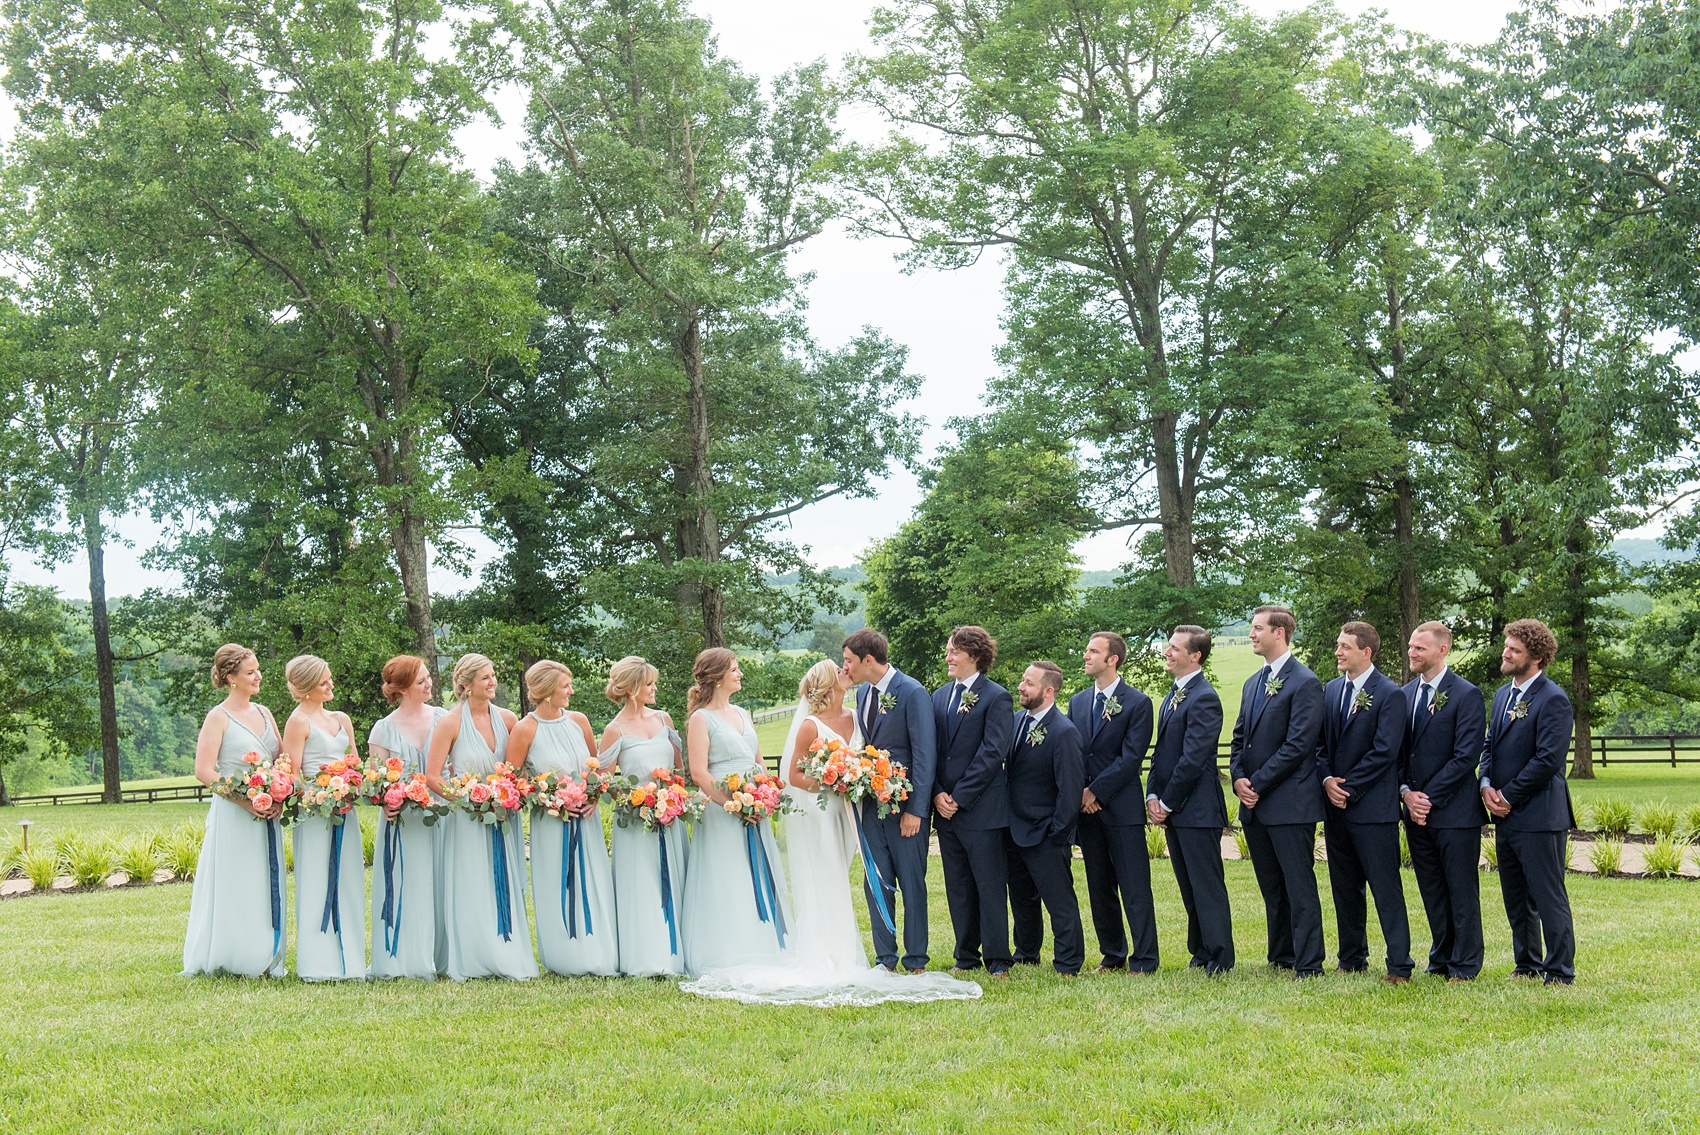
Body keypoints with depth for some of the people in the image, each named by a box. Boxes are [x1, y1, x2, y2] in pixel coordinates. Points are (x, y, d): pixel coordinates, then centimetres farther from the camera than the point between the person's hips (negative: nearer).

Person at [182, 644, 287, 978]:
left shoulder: (263, 713, 13)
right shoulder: (218, 717, -6)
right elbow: (203, 771, -12)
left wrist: (280, 799, -3)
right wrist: (245, 801, -19)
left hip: (267, 814, 6)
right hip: (233, 815, -6)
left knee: (267, 885, 8)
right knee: (235, 886, -2)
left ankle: (265, 959, 15)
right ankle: (235, 960, 5)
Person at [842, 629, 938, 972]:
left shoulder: (913, 693, -13)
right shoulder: (863, 692, 10)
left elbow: (925, 754, -14)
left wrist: (915, 809, -18)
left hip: (904, 804, -7)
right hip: (872, 802, 7)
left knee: (912, 883, 1)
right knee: (876, 884, 8)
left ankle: (915, 962, 10)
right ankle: (885, 960, 16)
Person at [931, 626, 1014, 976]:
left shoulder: (996, 698, -7)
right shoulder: (939, 696, 14)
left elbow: (991, 753, -13)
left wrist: (959, 797, -14)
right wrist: (937, 794, -3)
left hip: (982, 809, -6)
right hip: (945, 810, 7)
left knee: (990, 887, 0)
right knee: (958, 888, 12)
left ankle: (997, 959, 7)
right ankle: (966, 957, 20)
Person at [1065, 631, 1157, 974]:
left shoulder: (1138, 703, -5)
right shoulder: (1078, 702, 14)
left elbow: (1130, 758, -11)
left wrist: (1096, 792, -13)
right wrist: (1079, 792, -3)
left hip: (1122, 808, -6)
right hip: (1087, 808, 6)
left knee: (1135, 890, -5)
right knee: (1100, 889, 11)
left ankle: (1143, 962, -1)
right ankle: (1113, 956, 21)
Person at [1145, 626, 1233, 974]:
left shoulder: (1204, 698, -15)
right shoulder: (1172, 696, 16)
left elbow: (1193, 759, -18)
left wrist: (1167, 803, -13)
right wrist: (1152, 796, 5)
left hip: (1197, 809, -9)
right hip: (1172, 810, 9)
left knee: (1207, 886, -3)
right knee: (1189, 886, 14)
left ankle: (1219, 957, 3)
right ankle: (1200, 952, 21)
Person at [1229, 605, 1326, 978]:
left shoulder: (1304, 683, -10)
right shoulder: (1252, 684, 17)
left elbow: (1297, 745, -16)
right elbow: (1240, 738, 19)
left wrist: (1258, 784, -15)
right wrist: (1239, 778, 1)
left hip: (1290, 803, -8)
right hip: (1255, 806, 8)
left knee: (1299, 885, -5)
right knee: (1271, 887, 14)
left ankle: (1307, 964, -3)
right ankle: (1281, 956, 23)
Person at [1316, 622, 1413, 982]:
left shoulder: (1390, 694, -8)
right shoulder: (1331, 690, 13)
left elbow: (1384, 751, -14)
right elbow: (1320, 743, 14)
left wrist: (1348, 788, -13)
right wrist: (1327, 780, -4)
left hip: (1373, 807, -7)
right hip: (1336, 806, 7)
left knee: (1386, 889, -4)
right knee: (1345, 888, 12)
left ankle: (1399, 966, -1)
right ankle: (1352, 960, 21)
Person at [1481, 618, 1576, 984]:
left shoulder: (1553, 700, -13)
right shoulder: (1503, 694, 15)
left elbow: (1548, 759, -18)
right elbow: (1490, 745, 17)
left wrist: (1509, 797, -14)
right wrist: (1487, 786, -1)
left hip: (1538, 817, -9)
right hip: (1505, 817, 9)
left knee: (1549, 899, -2)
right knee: (1516, 899, 16)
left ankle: (1560, 973, 4)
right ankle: (1528, 964, 26)